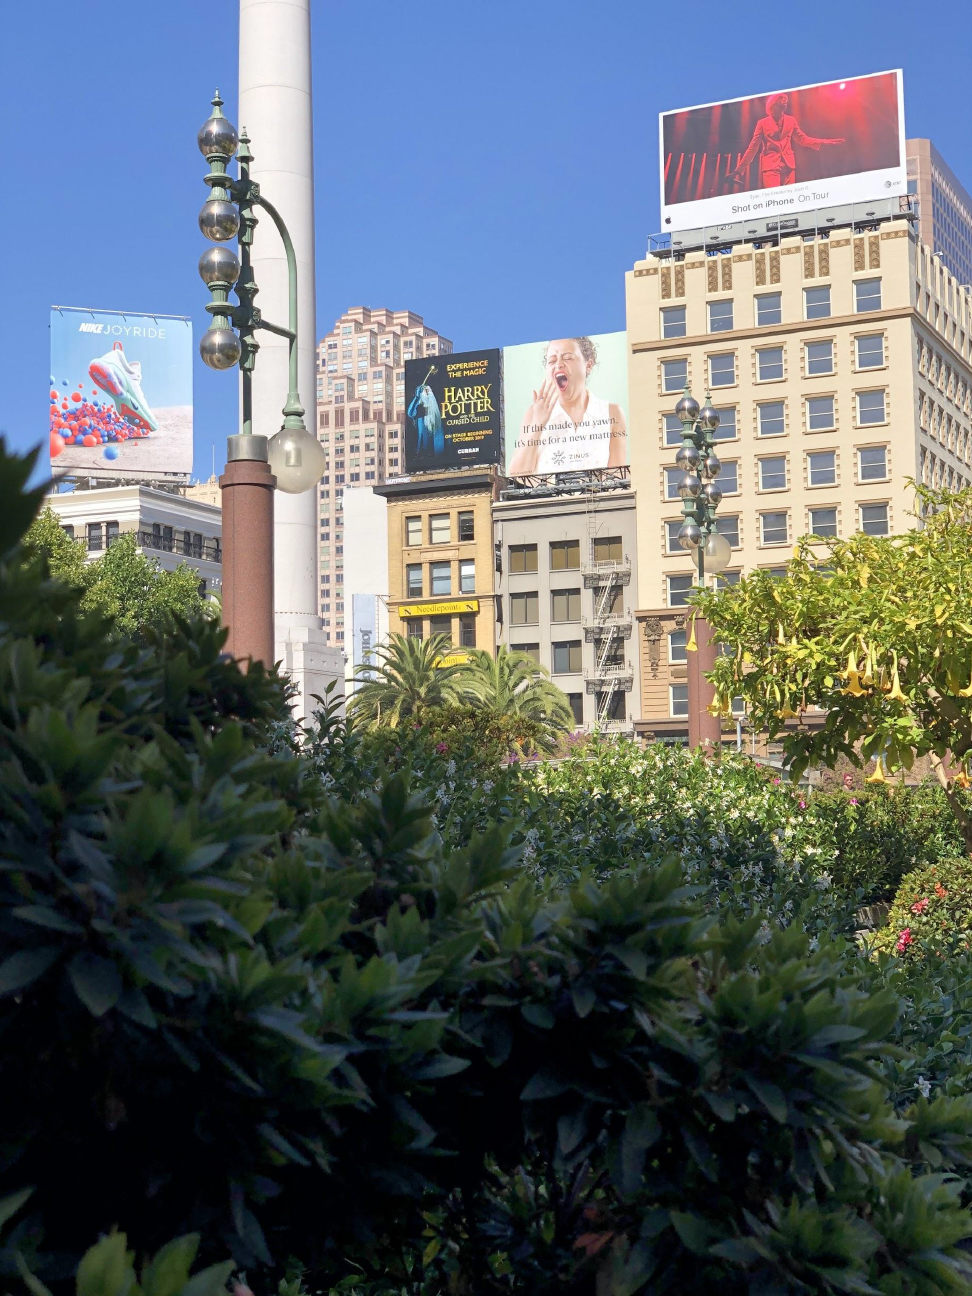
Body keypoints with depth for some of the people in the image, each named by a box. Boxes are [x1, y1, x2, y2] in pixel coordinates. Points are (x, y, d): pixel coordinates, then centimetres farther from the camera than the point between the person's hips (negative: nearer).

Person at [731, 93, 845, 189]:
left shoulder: (791, 121, 15)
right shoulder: (763, 123, 6)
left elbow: (803, 139, 15)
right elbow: (753, 147, 6)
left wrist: (825, 143, 4)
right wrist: (739, 170, 1)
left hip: (788, 166, 4)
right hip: (770, 165, -4)